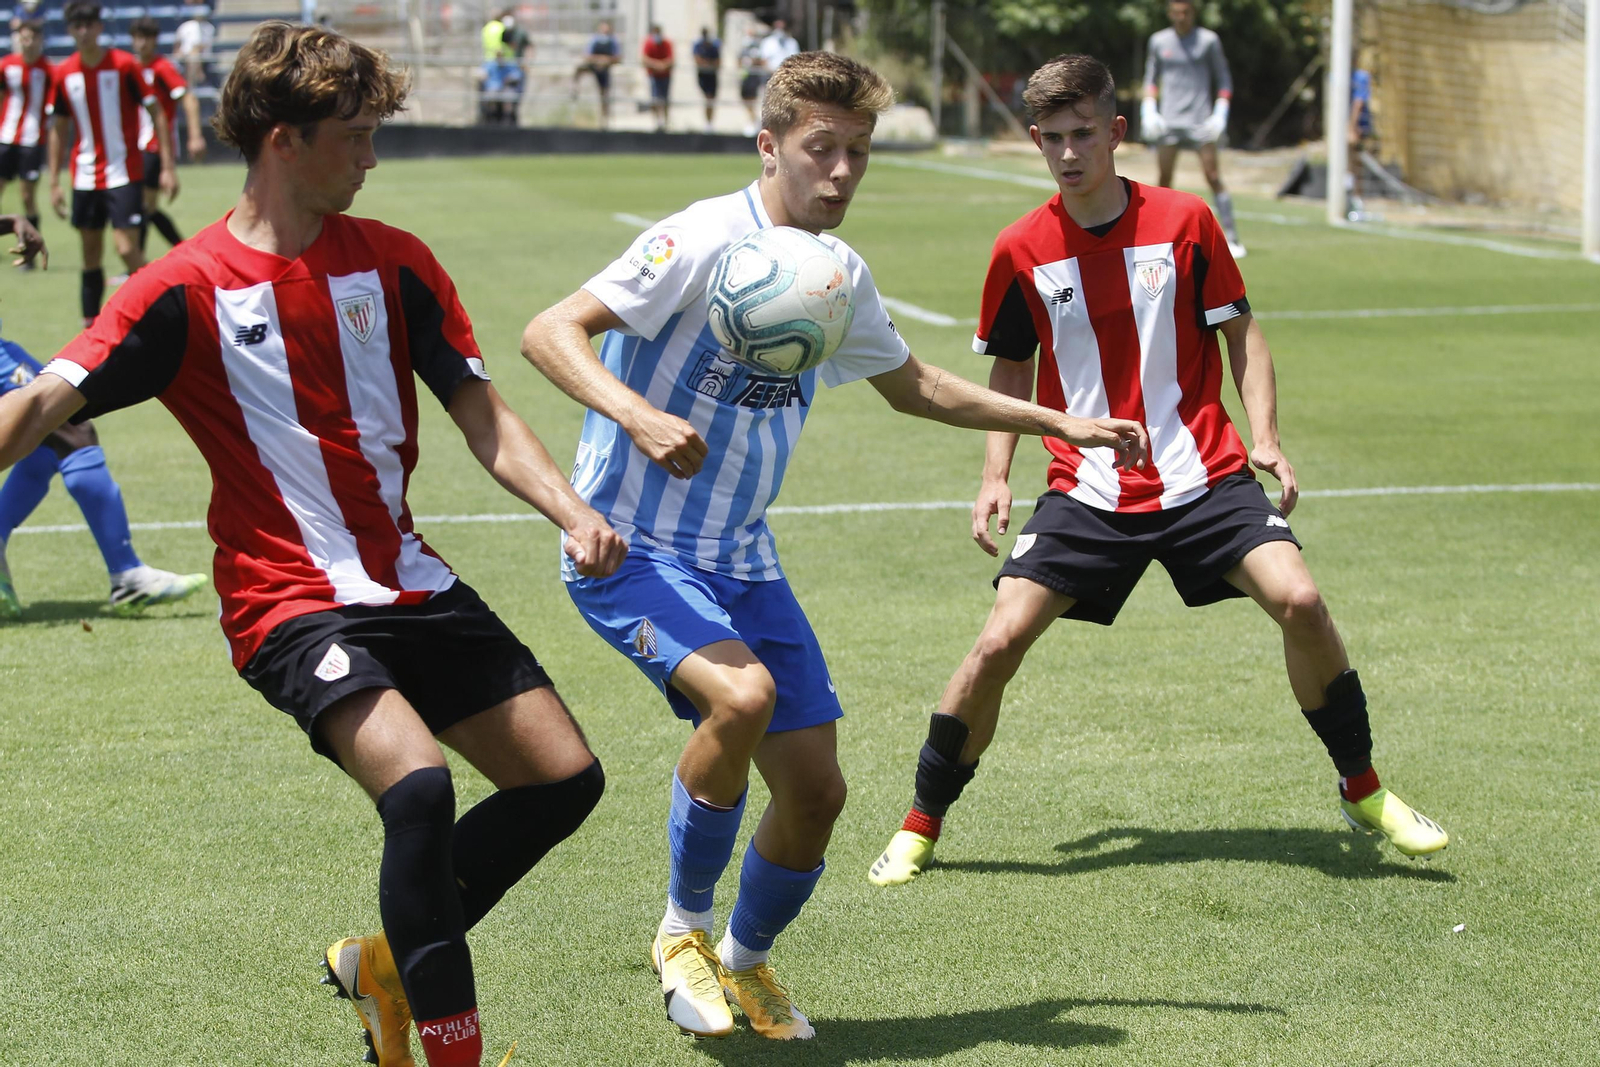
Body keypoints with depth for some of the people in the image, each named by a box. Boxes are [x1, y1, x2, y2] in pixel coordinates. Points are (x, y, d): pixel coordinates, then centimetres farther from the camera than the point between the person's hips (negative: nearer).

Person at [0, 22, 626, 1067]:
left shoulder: (394, 263, 5)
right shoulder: (189, 288, -9)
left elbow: (482, 416, 5)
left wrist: (573, 513, -11)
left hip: (409, 583, 7)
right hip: (293, 603, -6)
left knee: (564, 780, 6)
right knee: (418, 786, -29)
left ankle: (389, 962, 23)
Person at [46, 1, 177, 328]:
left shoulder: (124, 65, -8)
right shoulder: (64, 74, 3)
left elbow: (156, 114, -5)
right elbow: (59, 129, 12)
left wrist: (168, 167, -10)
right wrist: (54, 182, 9)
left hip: (124, 174, -4)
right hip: (85, 176, 4)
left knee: (127, 248, -14)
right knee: (90, 254, 8)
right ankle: (90, 327, 16)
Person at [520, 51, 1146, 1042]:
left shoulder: (840, 276, 6)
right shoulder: (704, 242, -18)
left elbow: (912, 385, 24)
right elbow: (549, 332, -24)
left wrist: (1061, 422, 23)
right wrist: (636, 414, -41)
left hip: (741, 559, 7)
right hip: (629, 548, -7)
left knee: (815, 786, 2)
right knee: (743, 694, -33)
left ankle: (745, 960, 32)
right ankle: (683, 926, -9)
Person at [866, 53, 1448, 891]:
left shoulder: (1184, 222, -4)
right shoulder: (1021, 250, -1)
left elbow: (1241, 335, 6)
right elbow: (1011, 369, 13)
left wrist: (1265, 439, -6)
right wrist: (996, 475, 3)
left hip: (1202, 476, 0)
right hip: (1086, 491, 1)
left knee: (1299, 601, -19)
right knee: (999, 641, -12)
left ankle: (1364, 792, 3)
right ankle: (920, 827, 7)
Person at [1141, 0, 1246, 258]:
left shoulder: (1208, 40, 2)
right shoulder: (1158, 41, 10)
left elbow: (1223, 79, 8)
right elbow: (1151, 79, 21)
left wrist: (1220, 113, -3)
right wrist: (1148, 109, 7)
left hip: (1201, 120, -3)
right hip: (1168, 120, 3)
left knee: (1213, 177, -9)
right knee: (1164, 179, 0)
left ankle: (1232, 239, -7)